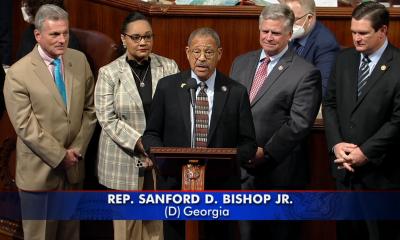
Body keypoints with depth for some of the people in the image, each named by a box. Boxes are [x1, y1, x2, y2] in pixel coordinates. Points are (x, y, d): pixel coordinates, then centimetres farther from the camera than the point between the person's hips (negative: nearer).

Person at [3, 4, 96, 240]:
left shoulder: (79, 60, 1)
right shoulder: (18, 73, -13)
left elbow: (90, 109, 7)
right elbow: (25, 126, -15)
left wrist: (77, 150, -3)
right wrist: (60, 156, -13)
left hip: (74, 167, 4)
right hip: (39, 170, -4)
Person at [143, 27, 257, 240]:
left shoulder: (236, 92, 1)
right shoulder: (167, 87, 3)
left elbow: (248, 143, 3)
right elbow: (151, 134, 6)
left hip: (221, 188, 0)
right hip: (175, 185, 0)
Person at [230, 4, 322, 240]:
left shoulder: (306, 73, -7)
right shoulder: (241, 63, 12)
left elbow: (299, 123, -14)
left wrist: (266, 153, -17)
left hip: (277, 172, -4)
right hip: (238, 167, 5)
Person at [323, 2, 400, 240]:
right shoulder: (344, 59, 5)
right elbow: (330, 104, 7)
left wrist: (365, 152, -16)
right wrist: (336, 144, -6)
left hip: (380, 170, -5)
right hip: (344, 166, 5)